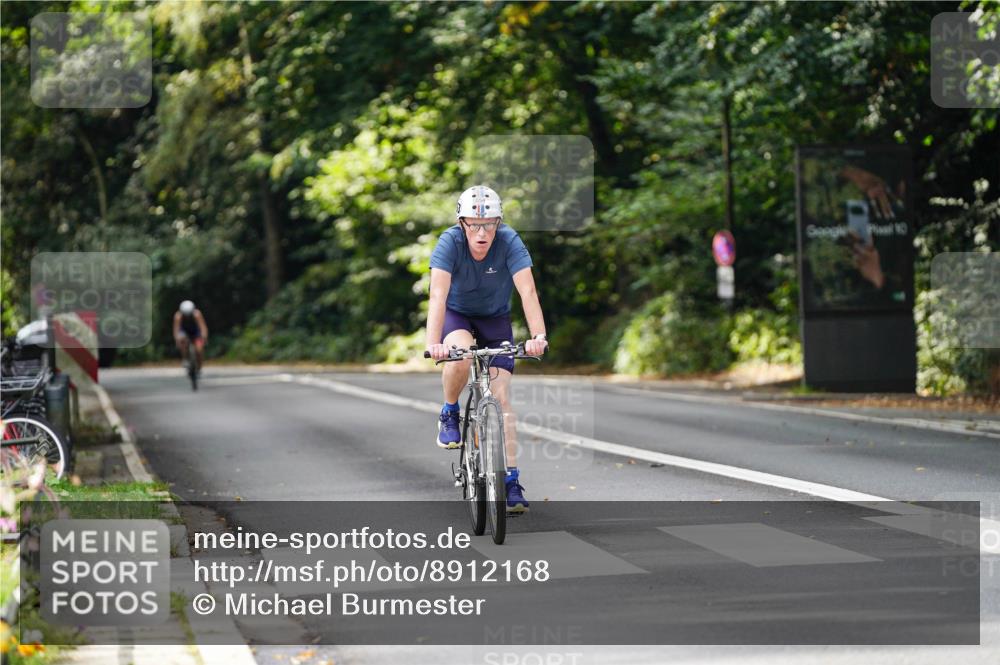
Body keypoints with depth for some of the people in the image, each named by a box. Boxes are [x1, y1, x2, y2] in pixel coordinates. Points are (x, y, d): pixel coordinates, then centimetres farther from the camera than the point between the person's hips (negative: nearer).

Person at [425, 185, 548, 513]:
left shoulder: (509, 242, -26)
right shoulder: (450, 242, -27)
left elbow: (527, 292, -34)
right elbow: (438, 295, -37)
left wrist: (538, 336, -49)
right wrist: (433, 342, -51)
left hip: (496, 320, 1)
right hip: (457, 316, -1)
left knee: (501, 398, -11)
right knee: (461, 354, -36)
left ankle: (512, 481, -7)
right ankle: (449, 414, -8)